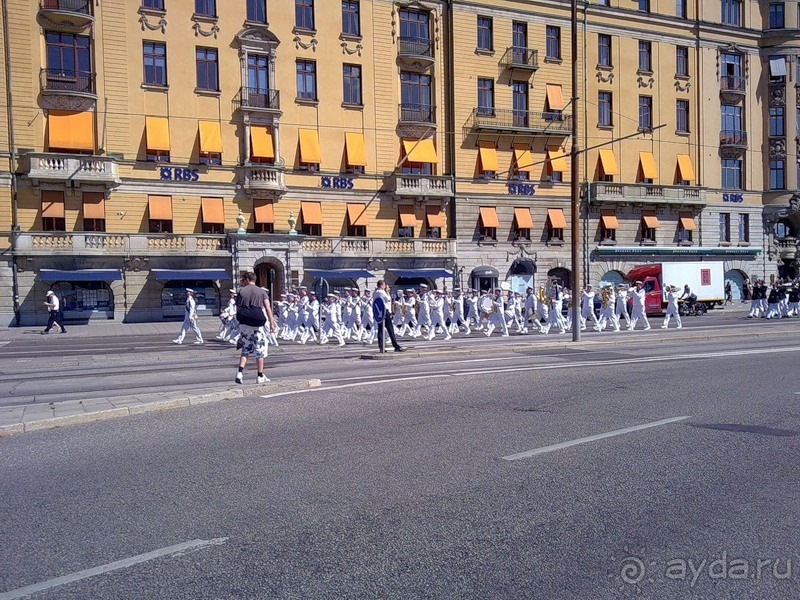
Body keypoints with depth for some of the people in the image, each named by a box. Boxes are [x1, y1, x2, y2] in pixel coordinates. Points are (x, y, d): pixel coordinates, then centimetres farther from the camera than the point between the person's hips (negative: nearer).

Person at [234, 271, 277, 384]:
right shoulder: (261, 292, 3)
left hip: (244, 324, 2)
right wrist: (271, 322, -8)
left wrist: (240, 321, 13)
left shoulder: (241, 292, 4)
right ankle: (260, 376, 10)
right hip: (257, 324, -2)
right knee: (260, 350, 7)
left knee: (245, 349, 13)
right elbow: (268, 308, -6)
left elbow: (238, 308, 3)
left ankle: (240, 372, -4)